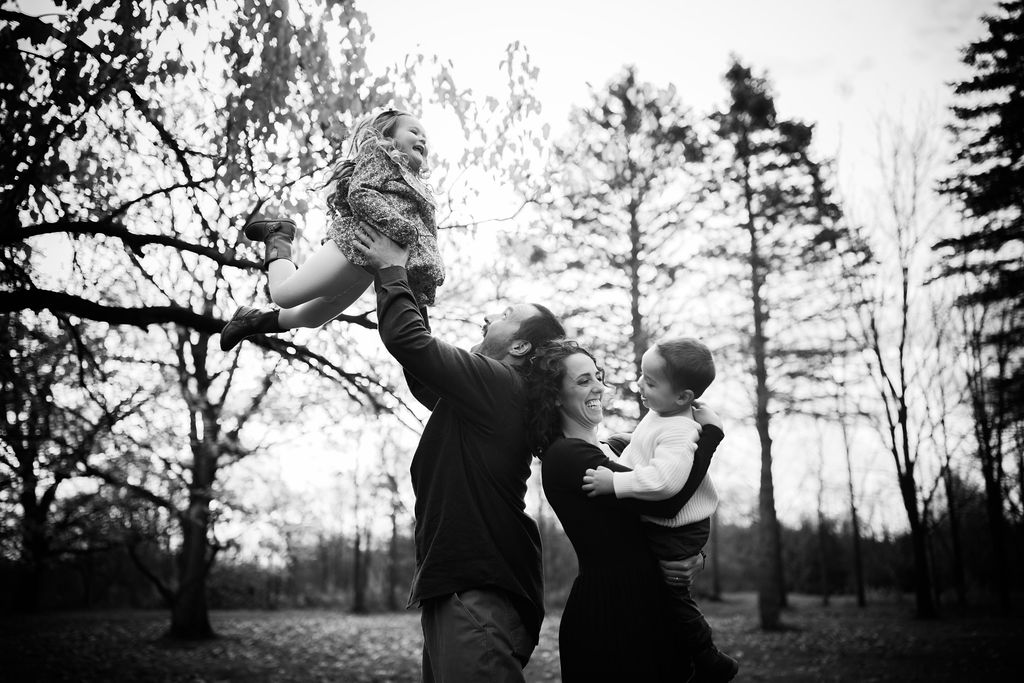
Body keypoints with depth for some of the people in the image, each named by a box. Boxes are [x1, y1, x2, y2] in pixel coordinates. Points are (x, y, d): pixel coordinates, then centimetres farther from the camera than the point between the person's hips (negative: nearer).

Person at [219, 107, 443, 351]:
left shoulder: (419, 187, 30)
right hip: (356, 242, -8)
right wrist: (403, 230, -21)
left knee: (311, 318, 15)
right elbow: (359, 193, -11)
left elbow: (424, 233, 23)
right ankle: (278, 235, 22)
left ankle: (255, 319, 36)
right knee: (284, 295, -3)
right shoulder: (377, 153, 6)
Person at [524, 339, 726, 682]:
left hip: (651, 608, 8)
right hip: (607, 613, -8)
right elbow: (665, 499, -23)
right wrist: (711, 431, -11)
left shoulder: (615, 448, 12)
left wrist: (695, 558, -6)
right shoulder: (565, 456, -15)